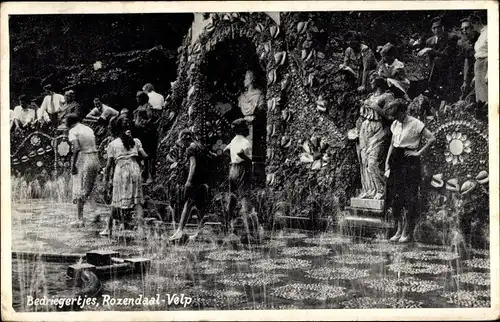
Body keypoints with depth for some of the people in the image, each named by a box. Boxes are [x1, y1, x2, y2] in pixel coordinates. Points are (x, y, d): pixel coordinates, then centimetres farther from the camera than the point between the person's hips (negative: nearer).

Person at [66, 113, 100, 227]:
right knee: (88, 189, 12)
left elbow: (76, 148, -17)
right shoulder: (89, 129, 16)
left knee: (79, 190, -2)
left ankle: (80, 219, -4)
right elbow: (94, 147, 13)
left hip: (82, 159, -6)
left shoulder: (73, 131, -4)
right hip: (94, 159, 6)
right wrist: (98, 165, 15)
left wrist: (73, 164, -15)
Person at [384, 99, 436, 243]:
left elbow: (432, 138, -13)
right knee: (394, 197, 4)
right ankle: (399, 230, 14)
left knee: (410, 199, -2)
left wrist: (419, 152, -13)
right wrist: (387, 165, 10)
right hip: (396, 161, 6)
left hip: (410, 161, -6)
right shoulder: (395, 124, 11)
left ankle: (407, 233, 5)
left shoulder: (415, 124, -8)